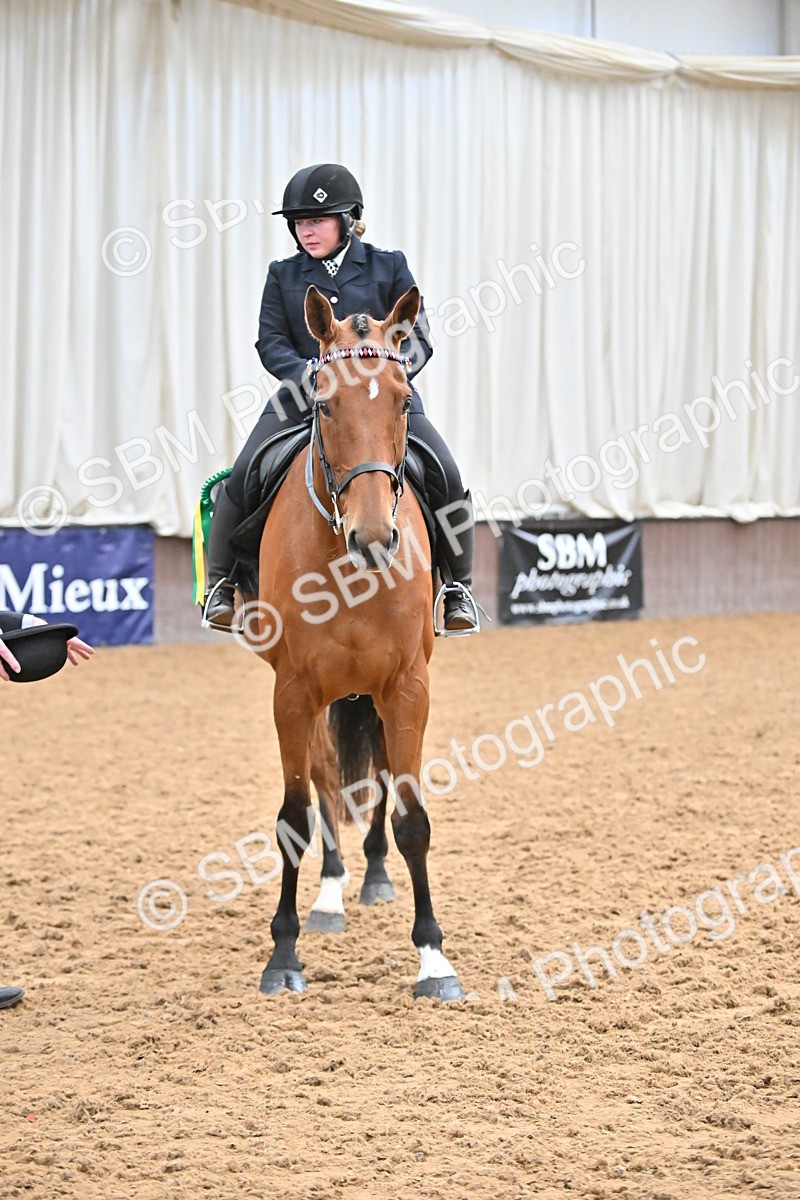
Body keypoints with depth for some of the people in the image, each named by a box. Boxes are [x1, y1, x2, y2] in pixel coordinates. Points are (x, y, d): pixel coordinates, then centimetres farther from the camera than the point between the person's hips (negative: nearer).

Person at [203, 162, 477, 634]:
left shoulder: (389, 267, 5)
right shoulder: (284, 275, 9)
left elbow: (417, 341, 1)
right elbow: (272, 342, 2)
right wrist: (312, 377, -18)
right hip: (304, 396, 1)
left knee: (447, 477, -17)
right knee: (243, 478, -17)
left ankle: (459, 586, 1)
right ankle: (221, 582, 3)